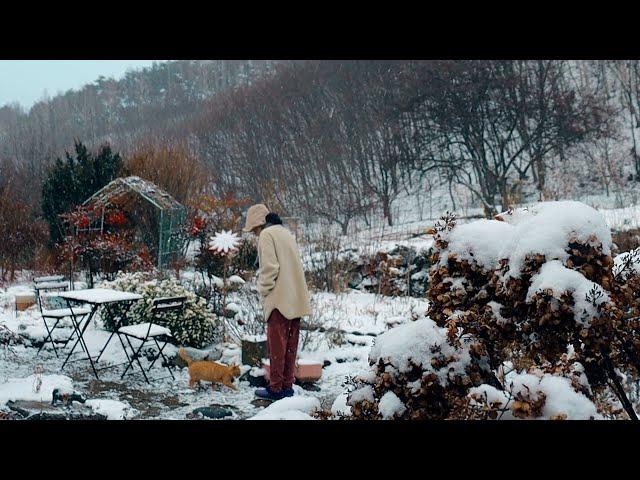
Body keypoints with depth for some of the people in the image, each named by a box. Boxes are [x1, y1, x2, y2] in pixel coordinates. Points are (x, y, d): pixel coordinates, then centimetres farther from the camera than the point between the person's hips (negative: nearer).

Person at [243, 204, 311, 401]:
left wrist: (264, 293, -5)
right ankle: (288, 385, 15)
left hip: (279, 299, -8)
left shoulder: (266, 234, -6)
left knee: (276, 344, -3)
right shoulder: (286, 233, 20)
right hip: (296, 300, 8)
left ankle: (276, 388, 1)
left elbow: (269, 267, -16)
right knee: (290, 344, 11)